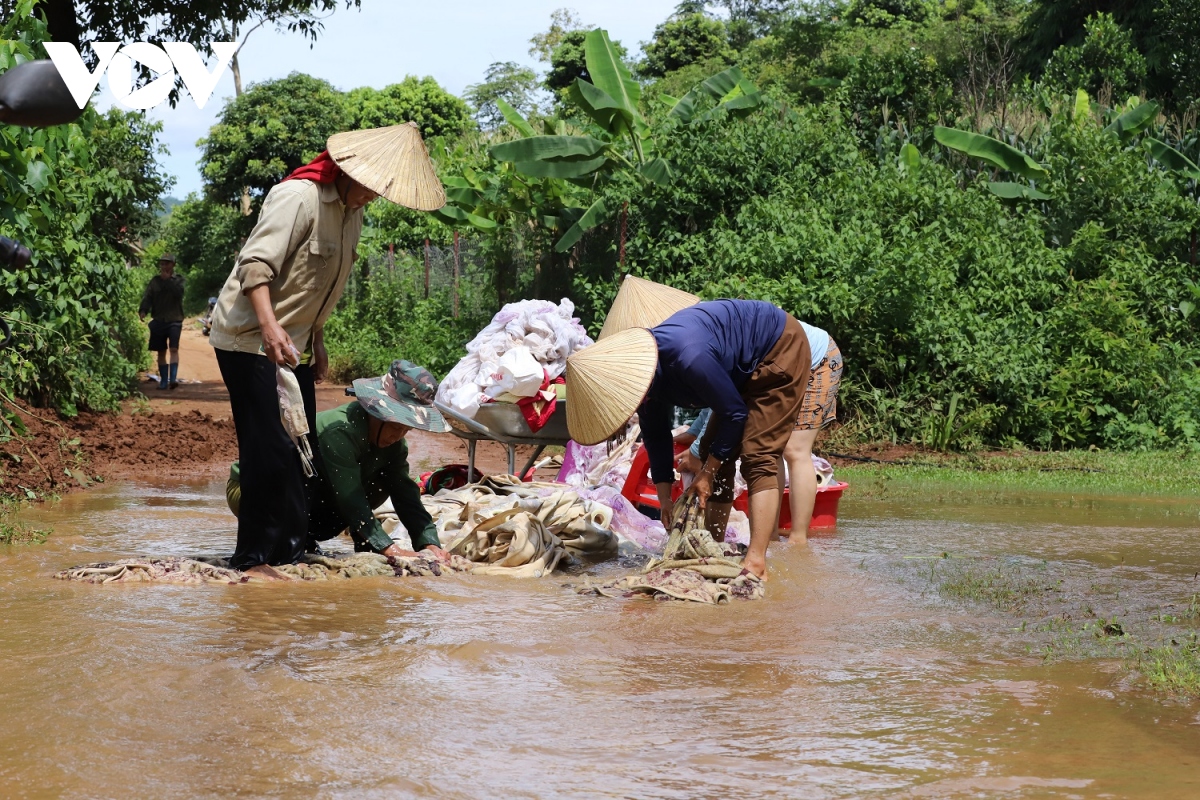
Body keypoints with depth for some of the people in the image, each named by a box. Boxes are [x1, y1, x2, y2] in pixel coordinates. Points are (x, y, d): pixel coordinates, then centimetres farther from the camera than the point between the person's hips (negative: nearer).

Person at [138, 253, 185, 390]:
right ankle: (163, 381, 13)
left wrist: (167, 280, -15)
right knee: (161, 352, 6)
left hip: (174, 320, -3)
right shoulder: (155, 281, 9)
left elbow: (178, 292, -16)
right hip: (158, 321, 3)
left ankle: (173, 378, -21)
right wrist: (143, 310, -20)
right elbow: (147, 297, -3)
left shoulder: (178, 280, 4)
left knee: (173, 349, -15)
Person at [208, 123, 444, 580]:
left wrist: (316, 340, 19)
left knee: (301, 454, 9)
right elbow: (255, 264, -26)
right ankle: (252, 558, -7)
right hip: (250, 339, -9)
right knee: (269, 451, -12)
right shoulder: (299, 197, -18)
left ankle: (288, 551, 16)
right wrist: (270, 326, -38)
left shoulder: (353, 212, 10)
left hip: (293, 346, 9)